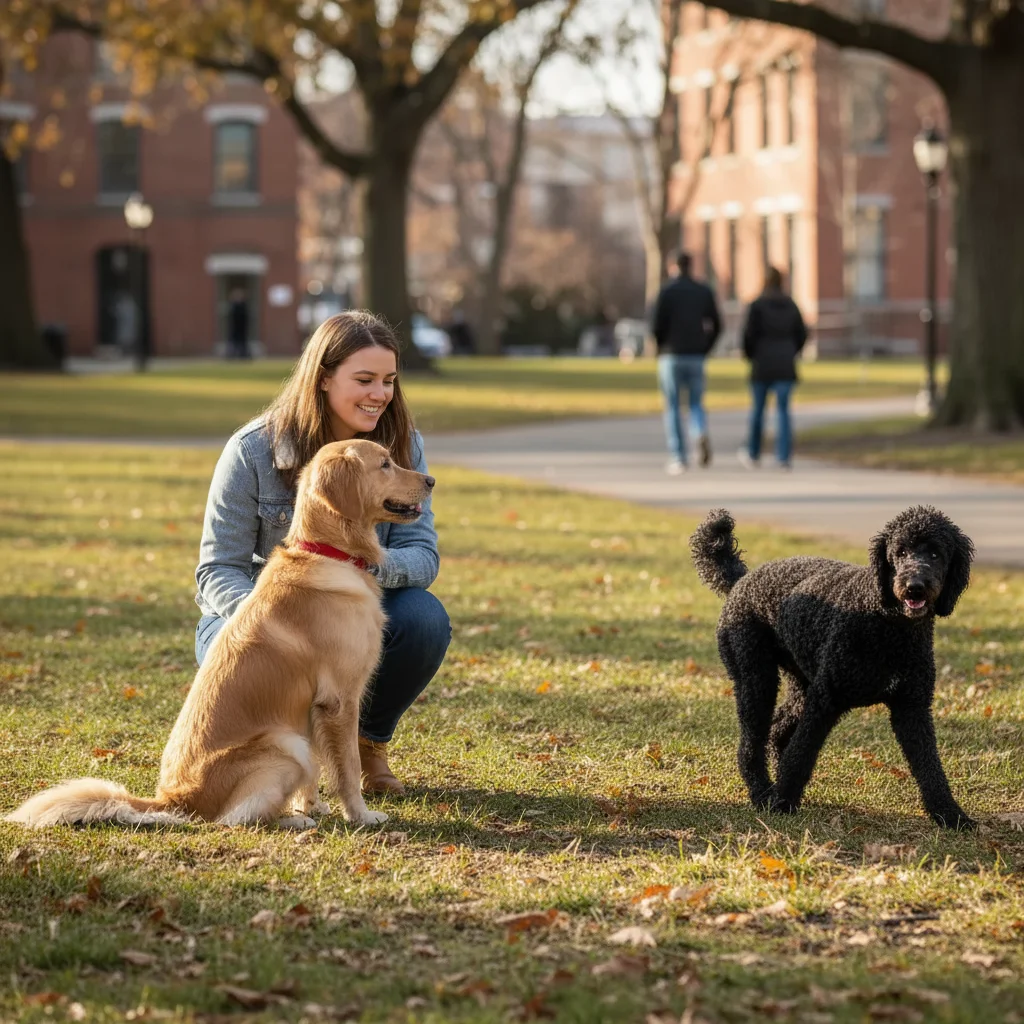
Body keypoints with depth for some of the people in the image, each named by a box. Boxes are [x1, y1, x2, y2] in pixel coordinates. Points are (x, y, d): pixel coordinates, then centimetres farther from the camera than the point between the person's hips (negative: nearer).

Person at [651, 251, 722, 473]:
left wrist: (662, 347, 9)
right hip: (696, 357, 2)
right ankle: (701, 434, -19)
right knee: (696, 403, 13)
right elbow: (716, 325, 4)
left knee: (672, 408, 6)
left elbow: (656, 326, -10)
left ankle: (678, 457, 1)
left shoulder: (667, 292, -5)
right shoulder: (705, 292, 5)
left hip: (671, 356, -2)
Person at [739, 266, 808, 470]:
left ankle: (753, 454, 23)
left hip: (762, 364, -3)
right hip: (786, 366, 3)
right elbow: (801, 334, 7)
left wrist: (749, 355, 7)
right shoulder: (791, 306, 6)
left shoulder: (757, 305, -7)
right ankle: (784, 457, -10)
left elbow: (749, 334, -10)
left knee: (757, 409, 11)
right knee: (783, 409, 1)